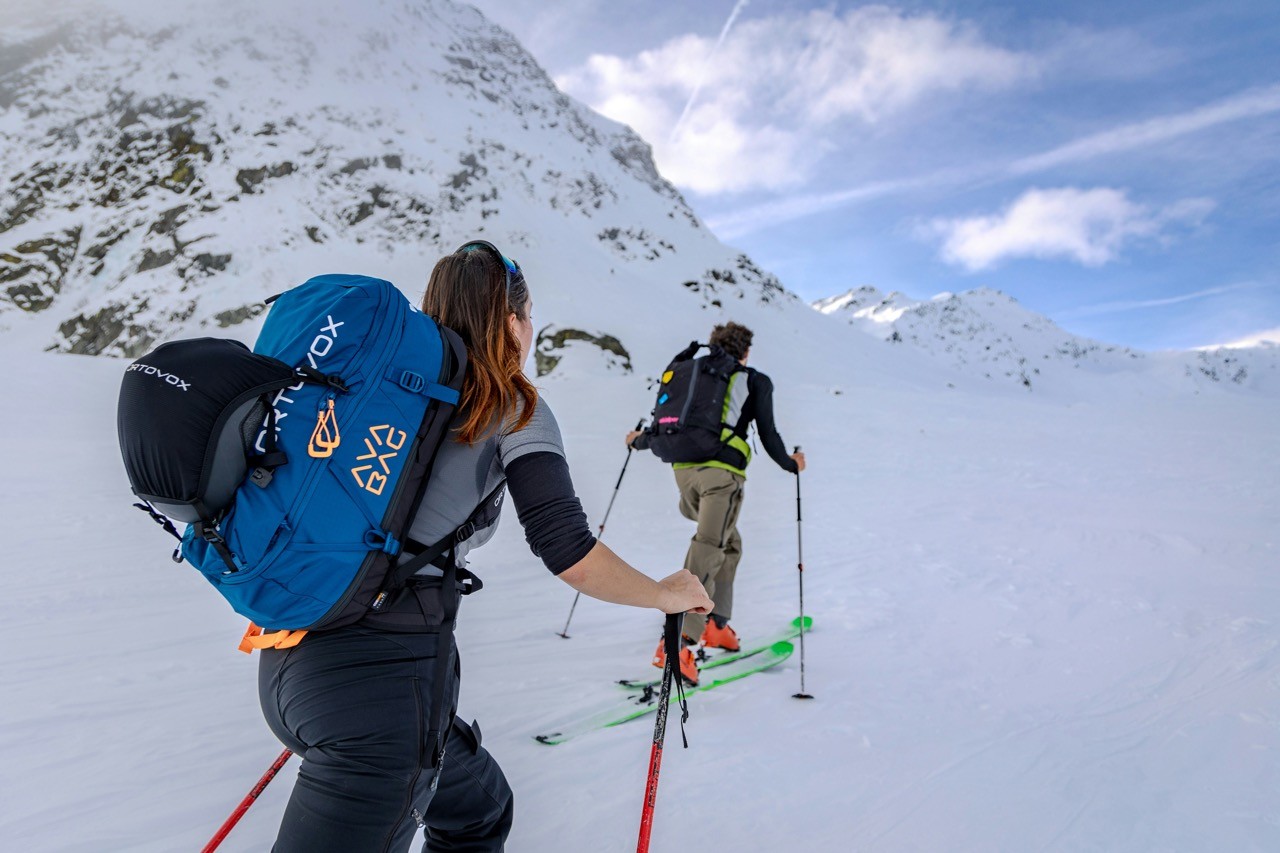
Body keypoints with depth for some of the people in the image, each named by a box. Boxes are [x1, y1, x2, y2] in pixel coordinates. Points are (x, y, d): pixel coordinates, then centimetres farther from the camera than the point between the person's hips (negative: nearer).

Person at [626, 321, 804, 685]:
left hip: (684, 470, 5)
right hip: (721, 472, -5)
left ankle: (715, 626, 23)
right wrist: (790, 463, 26)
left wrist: (638, 441, 38)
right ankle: (680, 644, -25)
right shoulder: (755, 381, 12)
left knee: (728, 544, 24)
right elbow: (768, 434, 8)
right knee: (706, 553, -13)